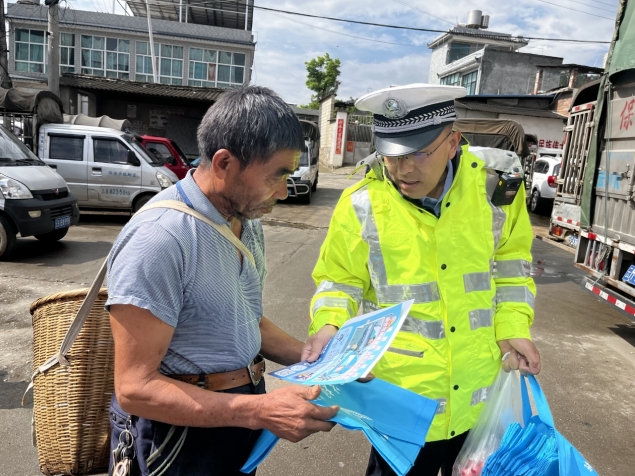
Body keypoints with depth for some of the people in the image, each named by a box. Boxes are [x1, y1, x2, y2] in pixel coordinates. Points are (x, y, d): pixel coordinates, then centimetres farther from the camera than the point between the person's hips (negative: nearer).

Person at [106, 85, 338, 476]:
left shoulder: (248, 222, 2)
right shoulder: (159, 238, -25)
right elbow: (135, 389, -24)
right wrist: (260, 410, -29)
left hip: (238, 414, 8)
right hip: (180, 434, -7)